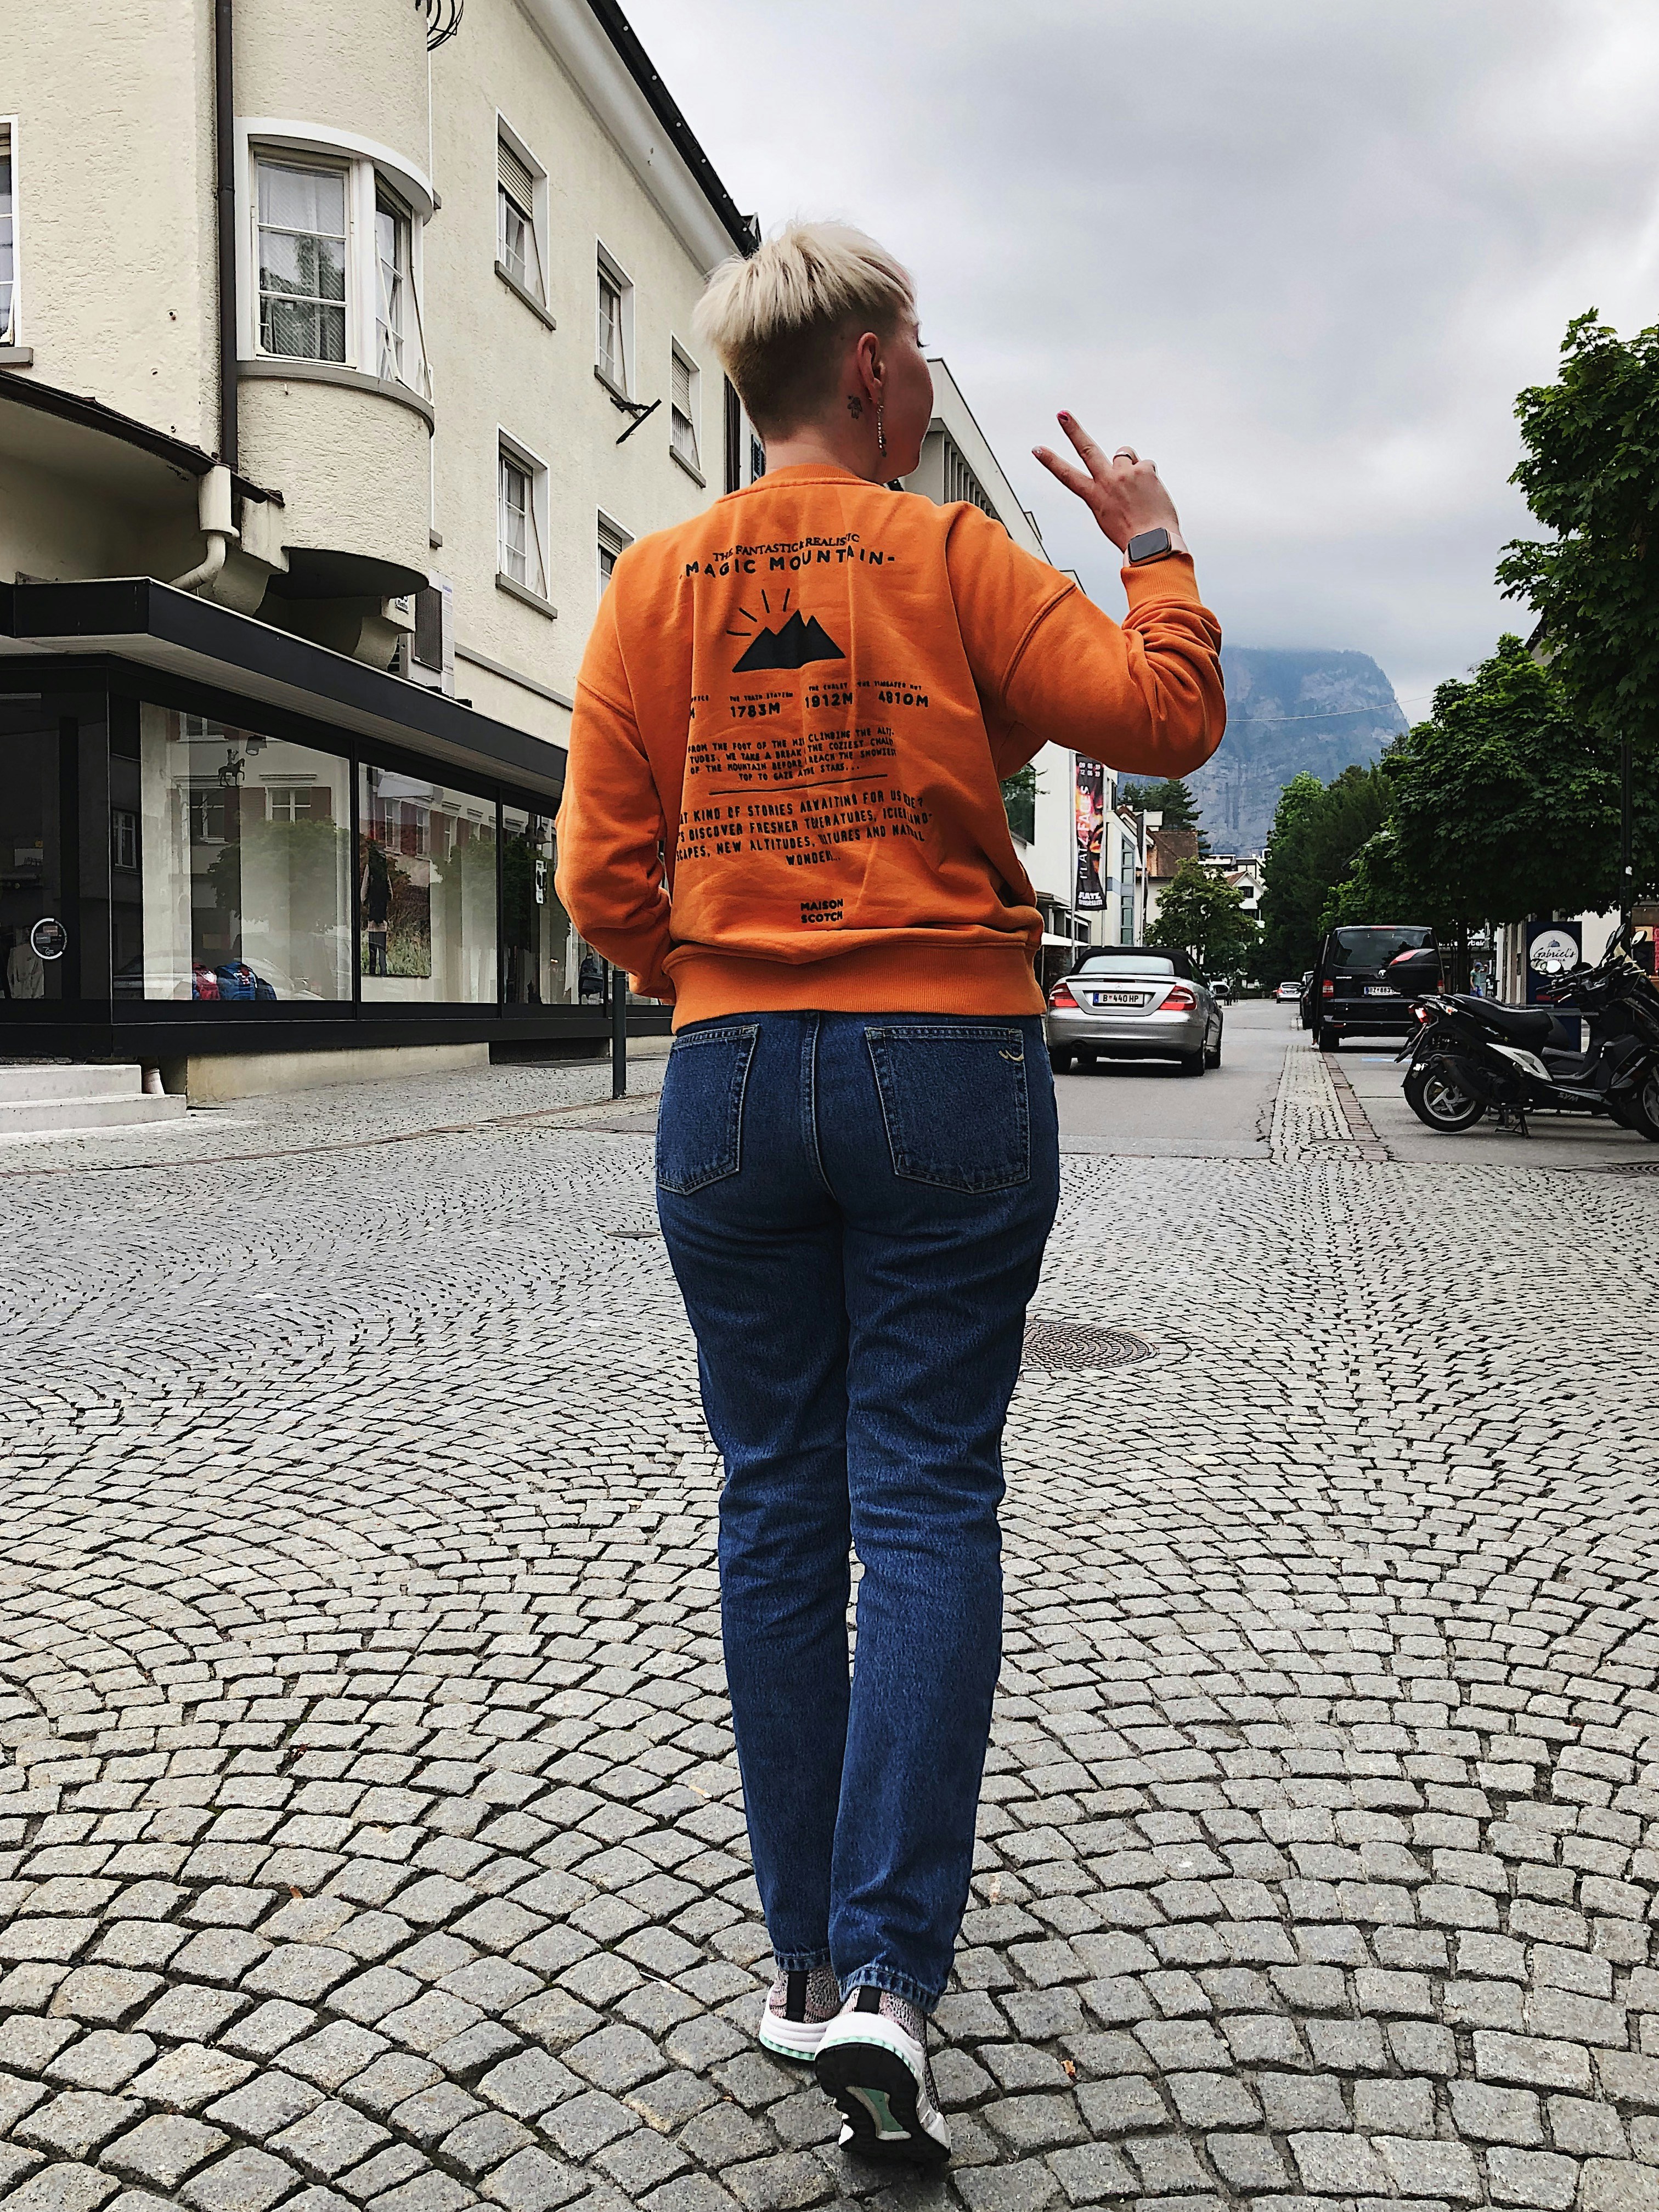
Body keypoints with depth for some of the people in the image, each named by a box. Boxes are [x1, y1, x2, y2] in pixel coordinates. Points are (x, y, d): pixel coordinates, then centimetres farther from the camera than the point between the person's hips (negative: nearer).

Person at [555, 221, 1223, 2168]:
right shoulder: (947, 554, 0)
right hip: (948, 1069, -2)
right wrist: (1151, 543, 11)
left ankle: (808, 1961, 18)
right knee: (927, 1506, 2)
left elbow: (604, 879, 4)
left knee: (779, 1511, 9)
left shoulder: (655, 581, 8)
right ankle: (886, 1977, -3)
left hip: (732, 1074, 3)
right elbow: (1165, 716, -5)